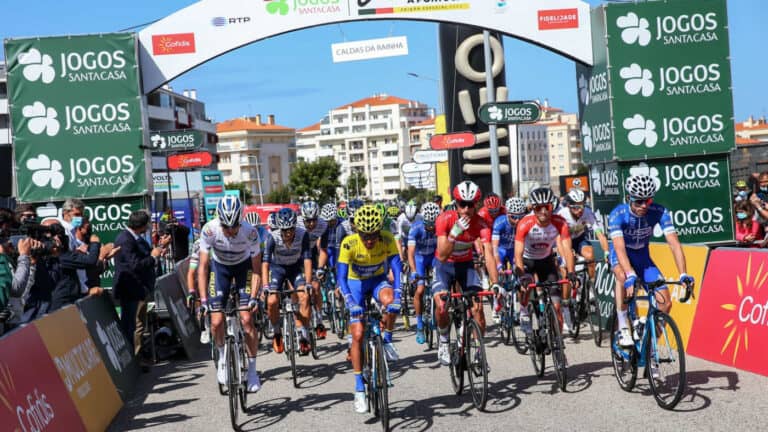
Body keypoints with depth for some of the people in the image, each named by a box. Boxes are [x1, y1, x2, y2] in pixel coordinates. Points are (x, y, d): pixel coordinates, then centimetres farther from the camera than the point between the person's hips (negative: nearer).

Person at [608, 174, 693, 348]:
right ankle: (623, 328, -25)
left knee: (665, 303, -8)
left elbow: (674, 243, -29)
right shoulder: (618, 214, -30)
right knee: (623, 277, -39)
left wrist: (683, 274, -42)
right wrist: (631, 275, -58)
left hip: (642, 256, 3)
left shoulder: (659, 212, -24)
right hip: (621, 254, -3)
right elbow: (619, 247, -42)